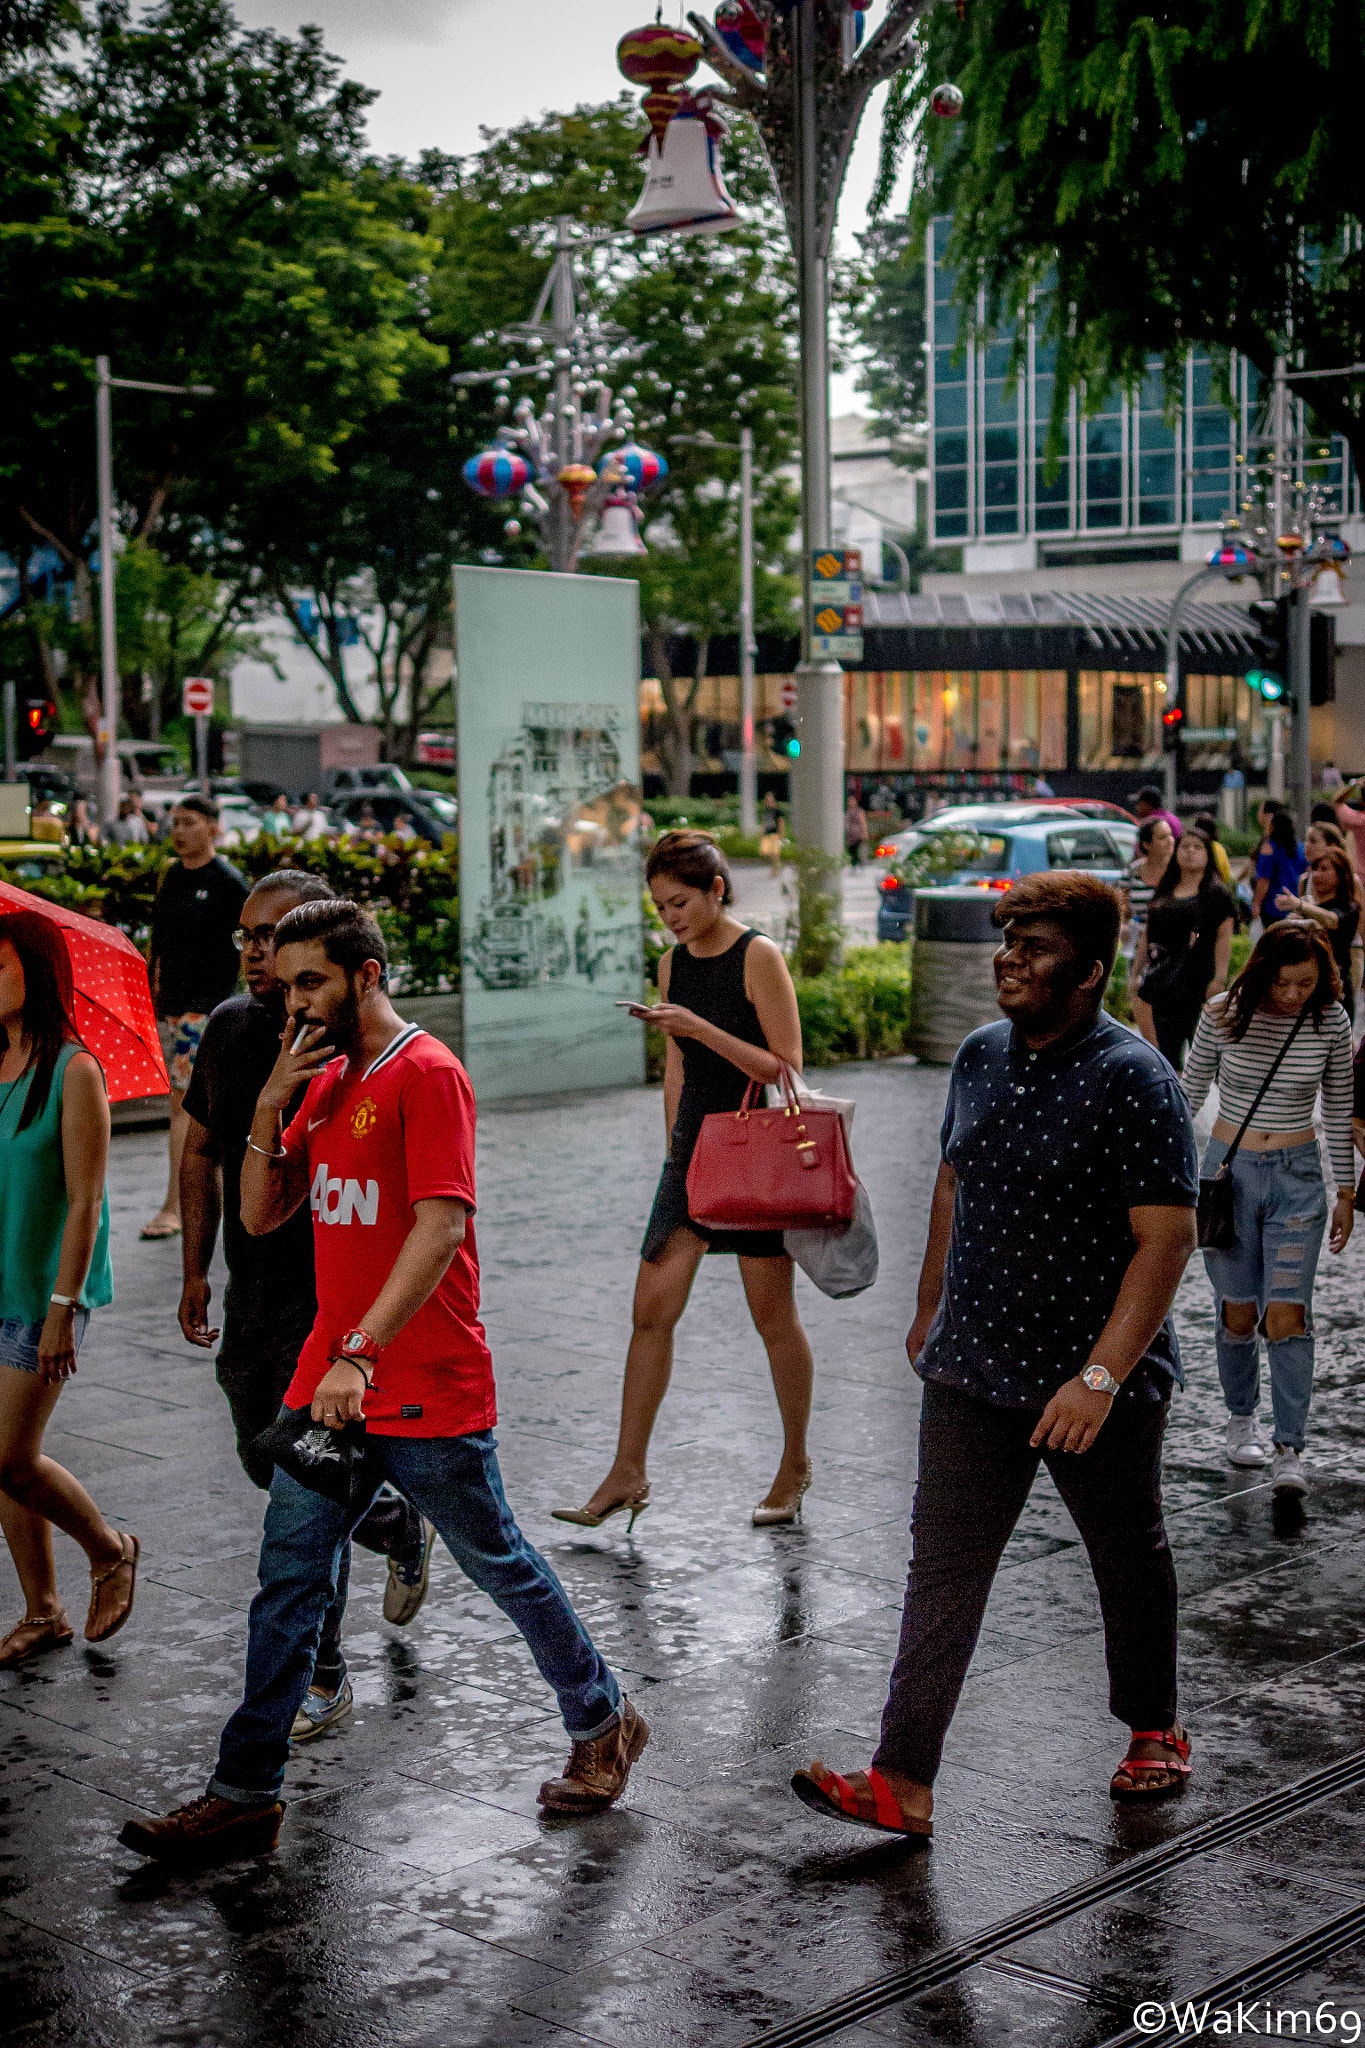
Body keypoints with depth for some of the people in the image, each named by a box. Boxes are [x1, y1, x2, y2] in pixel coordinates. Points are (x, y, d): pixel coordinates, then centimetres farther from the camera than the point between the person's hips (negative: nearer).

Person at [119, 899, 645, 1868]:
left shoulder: (428, 1075, -14)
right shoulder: (325, 1080, 12)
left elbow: (440, 1227, -24)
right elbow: (261, 1214, 11)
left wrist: (360, 1353, -31)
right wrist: (272, 1102, -4)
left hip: (429, 1393, -7)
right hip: (329, 1386, 7)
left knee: (501, 1566, 9)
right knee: (288, 1587, 5)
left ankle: (604, 1724, 30)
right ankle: (245, 1796, 12)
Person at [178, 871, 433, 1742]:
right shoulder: (230, 1027, 5)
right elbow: (202, 1153, 15)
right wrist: (196, 1270, 13)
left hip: (335, 1292, -7)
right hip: (253, 1286, 7)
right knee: (265, 1461, 16)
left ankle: (321, 1676, 11)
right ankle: (404, 1528, 41)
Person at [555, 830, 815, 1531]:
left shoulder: (758, 957, -11)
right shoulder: (673, 963, 8)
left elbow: (786, 1069, -15)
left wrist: (700, 1028, -22)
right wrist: (673, 1153, 15)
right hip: (692, 1151, 6)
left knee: (774, 1317, 5)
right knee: (651, 1311, 2)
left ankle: (795, 1465, 21)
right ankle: (627, 1475, 9)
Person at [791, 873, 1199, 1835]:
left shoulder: (1133, 1079, -17)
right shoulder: (982, 1055, 5)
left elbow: (1167, 1236, -21)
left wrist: (1102, 1375, -25)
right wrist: (931, 1305, 22)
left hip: (1099, 1388, -5)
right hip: (972, 1371, 5)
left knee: (1130, 1560, 16)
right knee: (943, 1572, 1)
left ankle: (1155, 1729, 39)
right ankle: (904, 1784, 4)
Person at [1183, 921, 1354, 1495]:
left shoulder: (1330, 1021, -5)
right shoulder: (1225, 1015, -9)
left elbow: (1338, 1110, 7)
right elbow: (1190, 1094, 3)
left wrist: (1346, 1193, 10)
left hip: (1298, 1175, 0)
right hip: (1229, 1169, 0)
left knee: (1286, 1314, -9)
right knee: (1238, 1312, 6)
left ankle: (1289, 1451, -6)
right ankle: (1241, 1419, 29)